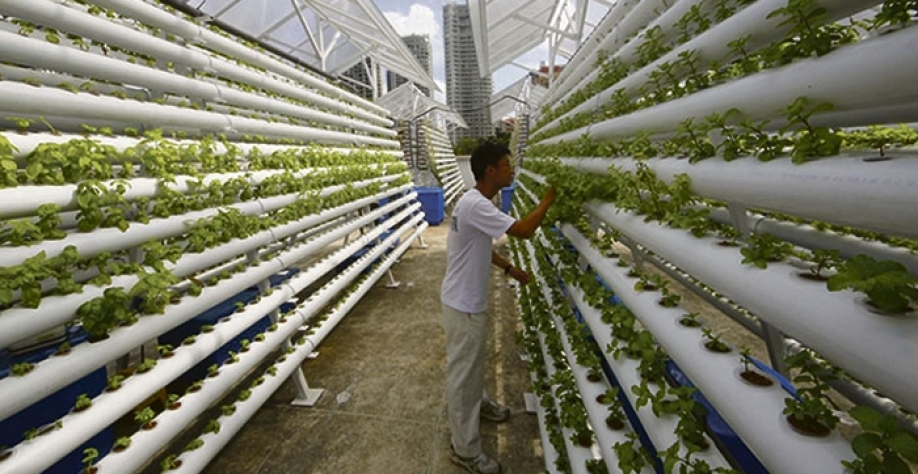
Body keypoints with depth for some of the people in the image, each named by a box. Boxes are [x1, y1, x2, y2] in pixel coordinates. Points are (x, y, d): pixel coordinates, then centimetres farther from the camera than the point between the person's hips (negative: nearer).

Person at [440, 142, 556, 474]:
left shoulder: (476, 202, 6)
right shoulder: (475, 205, -27)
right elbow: (524, 231, -30)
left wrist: (509, 268, 15)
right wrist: (548, 199, -16)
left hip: (470, 300, 10)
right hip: (462, 304, -10)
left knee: (474, 362, 29)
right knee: (462, 372, 6)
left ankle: (479, 403, 54)